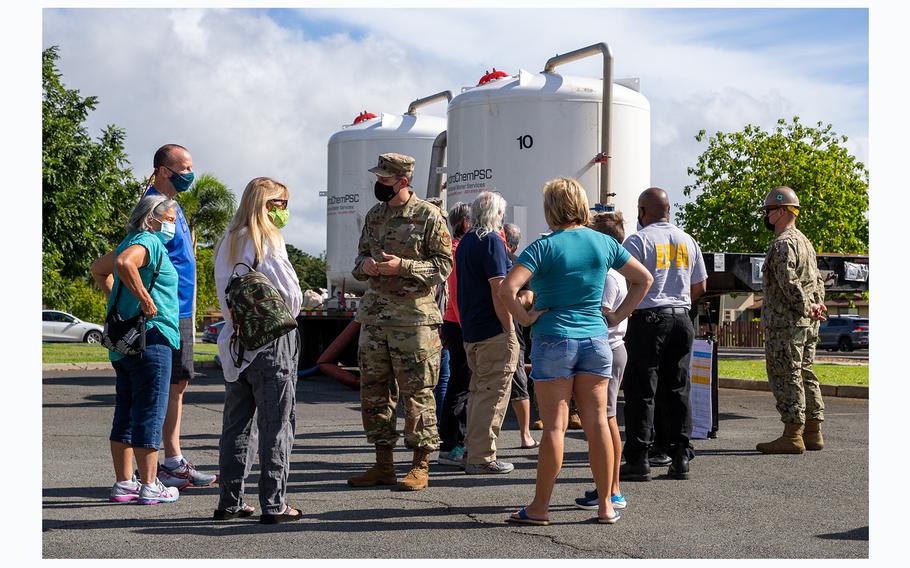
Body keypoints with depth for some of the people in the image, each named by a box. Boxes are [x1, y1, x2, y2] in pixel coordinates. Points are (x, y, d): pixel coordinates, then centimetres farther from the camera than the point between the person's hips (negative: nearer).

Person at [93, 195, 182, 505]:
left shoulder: (132, 242, 19)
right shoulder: (148, 242, -11)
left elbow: (98, 269, 34)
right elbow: (124, 263, -32)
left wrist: (117, 299, 26)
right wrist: (145, 299, -24)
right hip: (150, 339, -10)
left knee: (126, 413, 11)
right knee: (150, 413, -5)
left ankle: (124, 484, 17)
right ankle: (149, 486, -1)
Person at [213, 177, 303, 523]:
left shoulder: (227, 242, 11)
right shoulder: (267, 242, -12)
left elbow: (226, 294, 11)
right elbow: (291, 295, -13)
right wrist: (286, 316, 5)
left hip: (236, 344, 7)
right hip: (270, 342, -7)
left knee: (236, 425, 12)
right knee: (276, 426, -1)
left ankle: (230, 501, 16)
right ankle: (273, 505, 1)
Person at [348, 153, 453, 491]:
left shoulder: (429, 216, -6)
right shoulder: (373, 216, 14)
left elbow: (444, 265, -8)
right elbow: (360, 259, 21)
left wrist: (402, 266, -19)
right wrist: (365, 265, -3)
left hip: (414, 317, -7)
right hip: (374, 316, 7)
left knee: (417, 393, -1)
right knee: (374, 392, 9)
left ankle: (420, 467, 9)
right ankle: (383, 465, 19)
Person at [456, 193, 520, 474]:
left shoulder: (464, 242, 16)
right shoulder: (492, 241, -12)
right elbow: (498, 289, -17)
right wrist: (510, 330, -15)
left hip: (470, 331, 9)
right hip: (493, 332, -9)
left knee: (479, 390, 18)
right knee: (493, 395, -4)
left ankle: (472, 448, 22)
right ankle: (481, 458, -3)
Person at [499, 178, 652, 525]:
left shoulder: (544, 246, -9)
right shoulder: (603, 243, 5)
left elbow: (507, 288, -21)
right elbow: (643, 278, 14)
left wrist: (524, 318, -7)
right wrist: (617, 317, 13)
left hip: (554, 339, -4)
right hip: (595, 339, 4)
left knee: (554, 425, 0)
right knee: (597, 422, 7)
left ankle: (540, 507, 7)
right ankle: (606, 505, 13)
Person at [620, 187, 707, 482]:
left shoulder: (637, 241, -6)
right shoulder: (688, 241, 12)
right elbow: (700, 286, 15)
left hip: (648, 318, -5)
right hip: (681, 318, 5)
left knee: (641, 391, -1)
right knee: (678, 389, 9)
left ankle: (638, 460, 0)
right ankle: (680, 458, 10)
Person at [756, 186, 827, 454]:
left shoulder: (783, 244, -14)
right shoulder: (805, 241, 19)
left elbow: (789, 283, -22)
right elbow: (817, 279, 21)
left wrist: (806, 308, -12)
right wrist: (816, 305, 7)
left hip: (785, 323, -10)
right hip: (807, 324, 10)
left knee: (786, 377, -7)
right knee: (804, 374, 13)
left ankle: (792, 435, -7)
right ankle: (812, 432, 16)